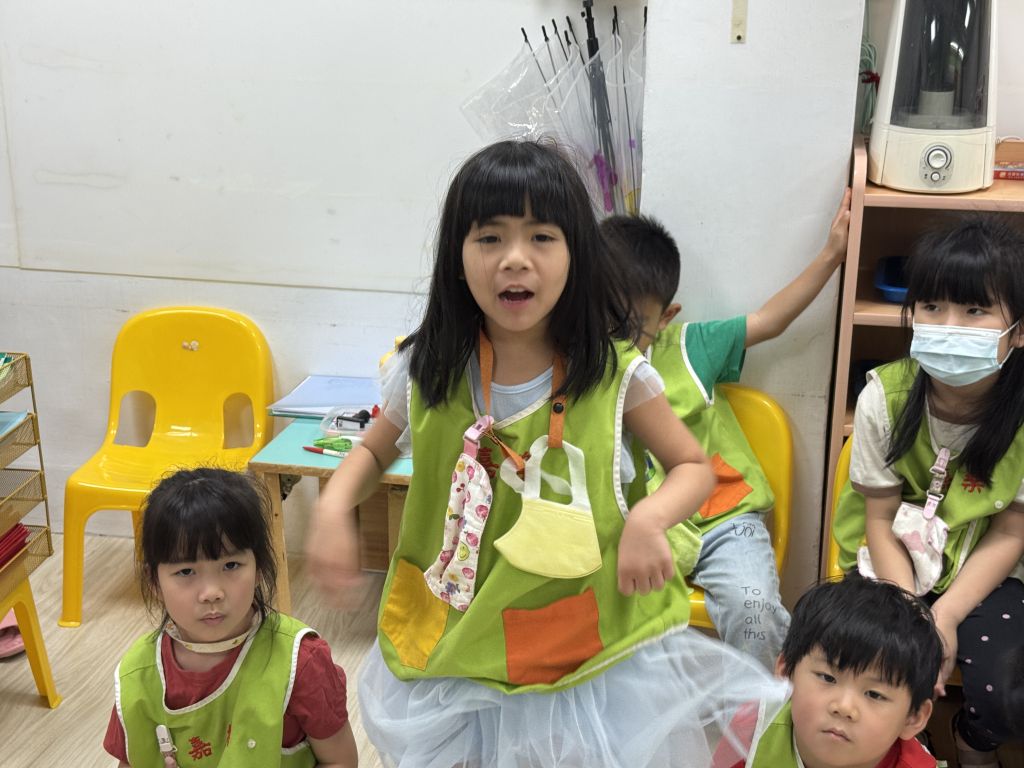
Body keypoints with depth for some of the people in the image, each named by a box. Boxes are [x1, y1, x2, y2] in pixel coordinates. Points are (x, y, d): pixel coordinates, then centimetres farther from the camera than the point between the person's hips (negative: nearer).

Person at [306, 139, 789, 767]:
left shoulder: (614, 372, -13)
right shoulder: (427, 372, -7)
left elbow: (694, 467, -2)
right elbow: (374, 451, 11)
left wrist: (649, 518, -22)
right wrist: (333, 509, -8)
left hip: (596, 643, -1)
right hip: (462, 642, 2)